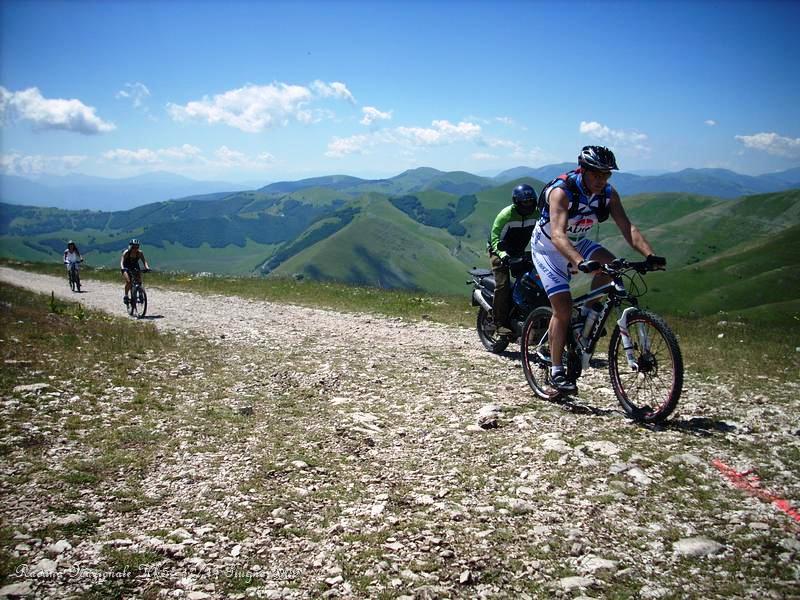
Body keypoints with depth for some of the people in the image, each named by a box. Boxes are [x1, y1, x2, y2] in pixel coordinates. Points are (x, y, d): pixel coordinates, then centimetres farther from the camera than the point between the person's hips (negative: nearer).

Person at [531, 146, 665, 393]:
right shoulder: (561, 191, -32)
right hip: (548, 248, -5)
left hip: (577, 244, 5)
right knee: (563, 308, -14)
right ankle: (556, 370, -1)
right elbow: (558, 235, -44)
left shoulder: (608, 194, -14)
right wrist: (580, 263, -61)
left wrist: (650, 255, -38)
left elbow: (627, 228, -21)